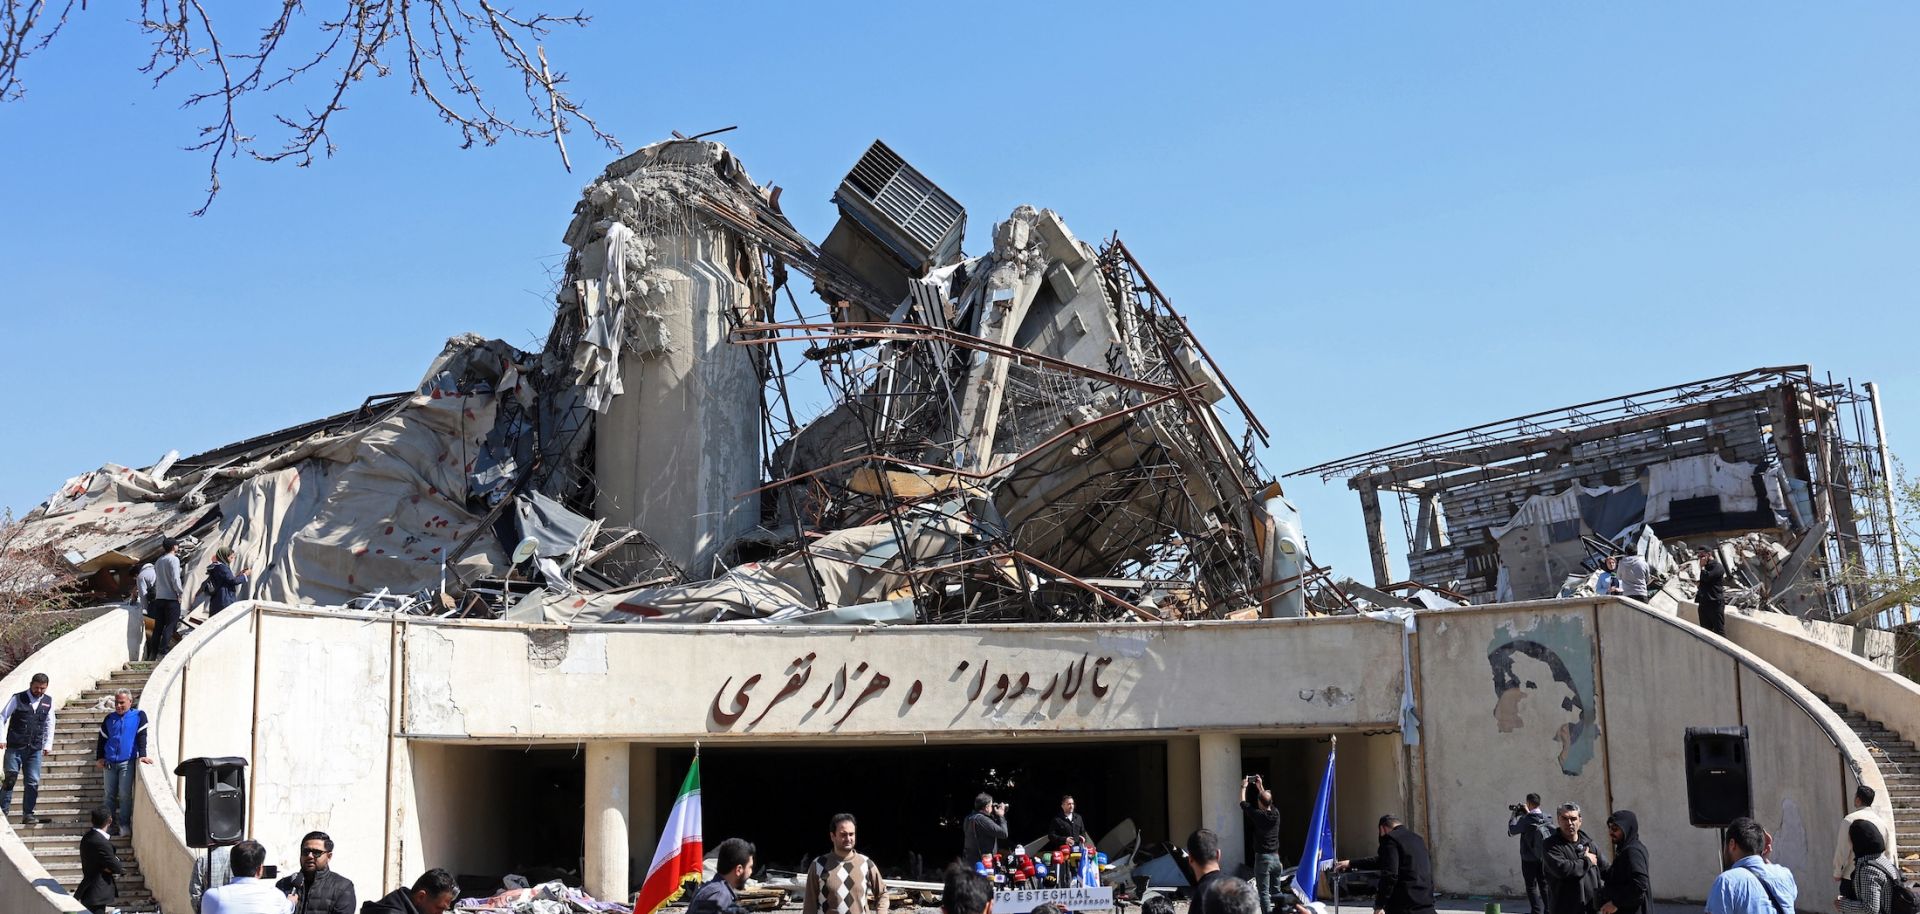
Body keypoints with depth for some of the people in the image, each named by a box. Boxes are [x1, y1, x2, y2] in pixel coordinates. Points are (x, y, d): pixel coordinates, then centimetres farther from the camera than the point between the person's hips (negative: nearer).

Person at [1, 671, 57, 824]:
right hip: (15, 747, -3)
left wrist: (48, 745, 10)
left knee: (33, 782, 0)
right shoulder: (18, 699, -2)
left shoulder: (48, 701, 8)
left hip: (35, 749, 3)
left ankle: (28, 814, 7)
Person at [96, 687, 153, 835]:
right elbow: (102, 739, 18)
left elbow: (141, 736, -5)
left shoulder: (139, 716, 1)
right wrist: (99, 758, 9)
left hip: (127, 762, -4)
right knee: (110, 795, 7)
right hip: (109, 763, 4)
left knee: (125, 795, -6)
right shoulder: (110, 718, 13)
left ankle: (124, 825, 1)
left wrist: (142, 755, -15)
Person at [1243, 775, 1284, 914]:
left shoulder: (1258, 815, -13)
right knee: (1276, 891, 13)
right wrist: (1261, 787, 31)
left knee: (1264, 892, -3)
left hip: (1262, 858, -5)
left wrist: (1244, 787, 17)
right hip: (1276, 857, 5)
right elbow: (1268, 801, 22)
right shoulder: (1276, 813, 0)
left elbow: (1243, 804, 3)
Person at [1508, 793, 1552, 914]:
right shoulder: (1547, 818, 0)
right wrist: (1528, 813, 15)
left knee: (1532, 886, 3)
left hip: (1529, 859, -5)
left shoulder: (1526, 819, -17)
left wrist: (1514, 815, 0)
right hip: (1544, 857, 5)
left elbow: (1511, 831, -11)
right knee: (1544, 885, 13)